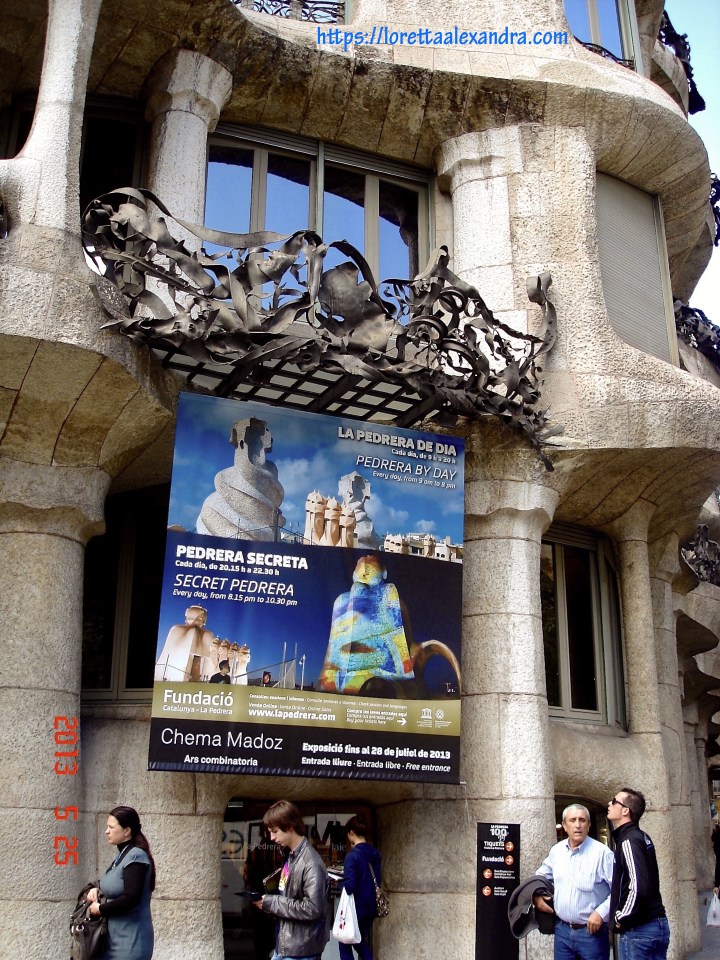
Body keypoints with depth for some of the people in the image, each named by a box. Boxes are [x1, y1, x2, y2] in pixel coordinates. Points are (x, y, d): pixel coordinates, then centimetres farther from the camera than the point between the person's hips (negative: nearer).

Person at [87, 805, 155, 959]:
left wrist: (100, 909, -13)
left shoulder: (135, 856, -17)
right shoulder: (122, 855, 10)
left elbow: (131, 898, -25)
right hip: (114, 937, 9)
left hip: (130, 940, -9)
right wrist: (97, 890, 4)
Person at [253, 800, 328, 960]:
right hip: (284, 944, 9)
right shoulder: (290, 856, 9)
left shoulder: (311, 863, -20)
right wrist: (267, 899, -1)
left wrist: (271, 903, -18)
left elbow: (313, 908, -25)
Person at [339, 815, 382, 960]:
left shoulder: (352, 856, -19)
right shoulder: (375, 853, 2)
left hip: (356, 907, -7)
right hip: (371, 906, 7)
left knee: (345, 944, 10)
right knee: (360, 941, 24)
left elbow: (349, 887, -22)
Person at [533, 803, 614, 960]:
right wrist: (536, 895, 6)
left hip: (592, 931, -5)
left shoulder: (602, 852, -13)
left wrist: (601, 912, -20)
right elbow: (541, 876, 23)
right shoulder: (556, 850, 6)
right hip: (562, 930, 5)